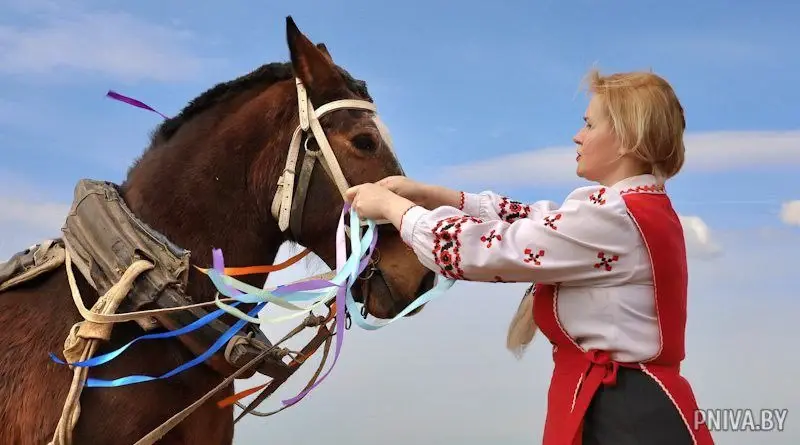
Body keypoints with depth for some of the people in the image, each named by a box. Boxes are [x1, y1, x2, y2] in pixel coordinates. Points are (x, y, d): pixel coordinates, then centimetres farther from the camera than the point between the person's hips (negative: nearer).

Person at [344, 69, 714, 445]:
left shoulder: (615, 219, -21)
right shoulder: (639, 208, 10)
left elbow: (483, 249, -18)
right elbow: (530, 222, 12)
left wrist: (390, 204, -5)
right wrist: (424, 193, 6)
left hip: (620, 414, -9)